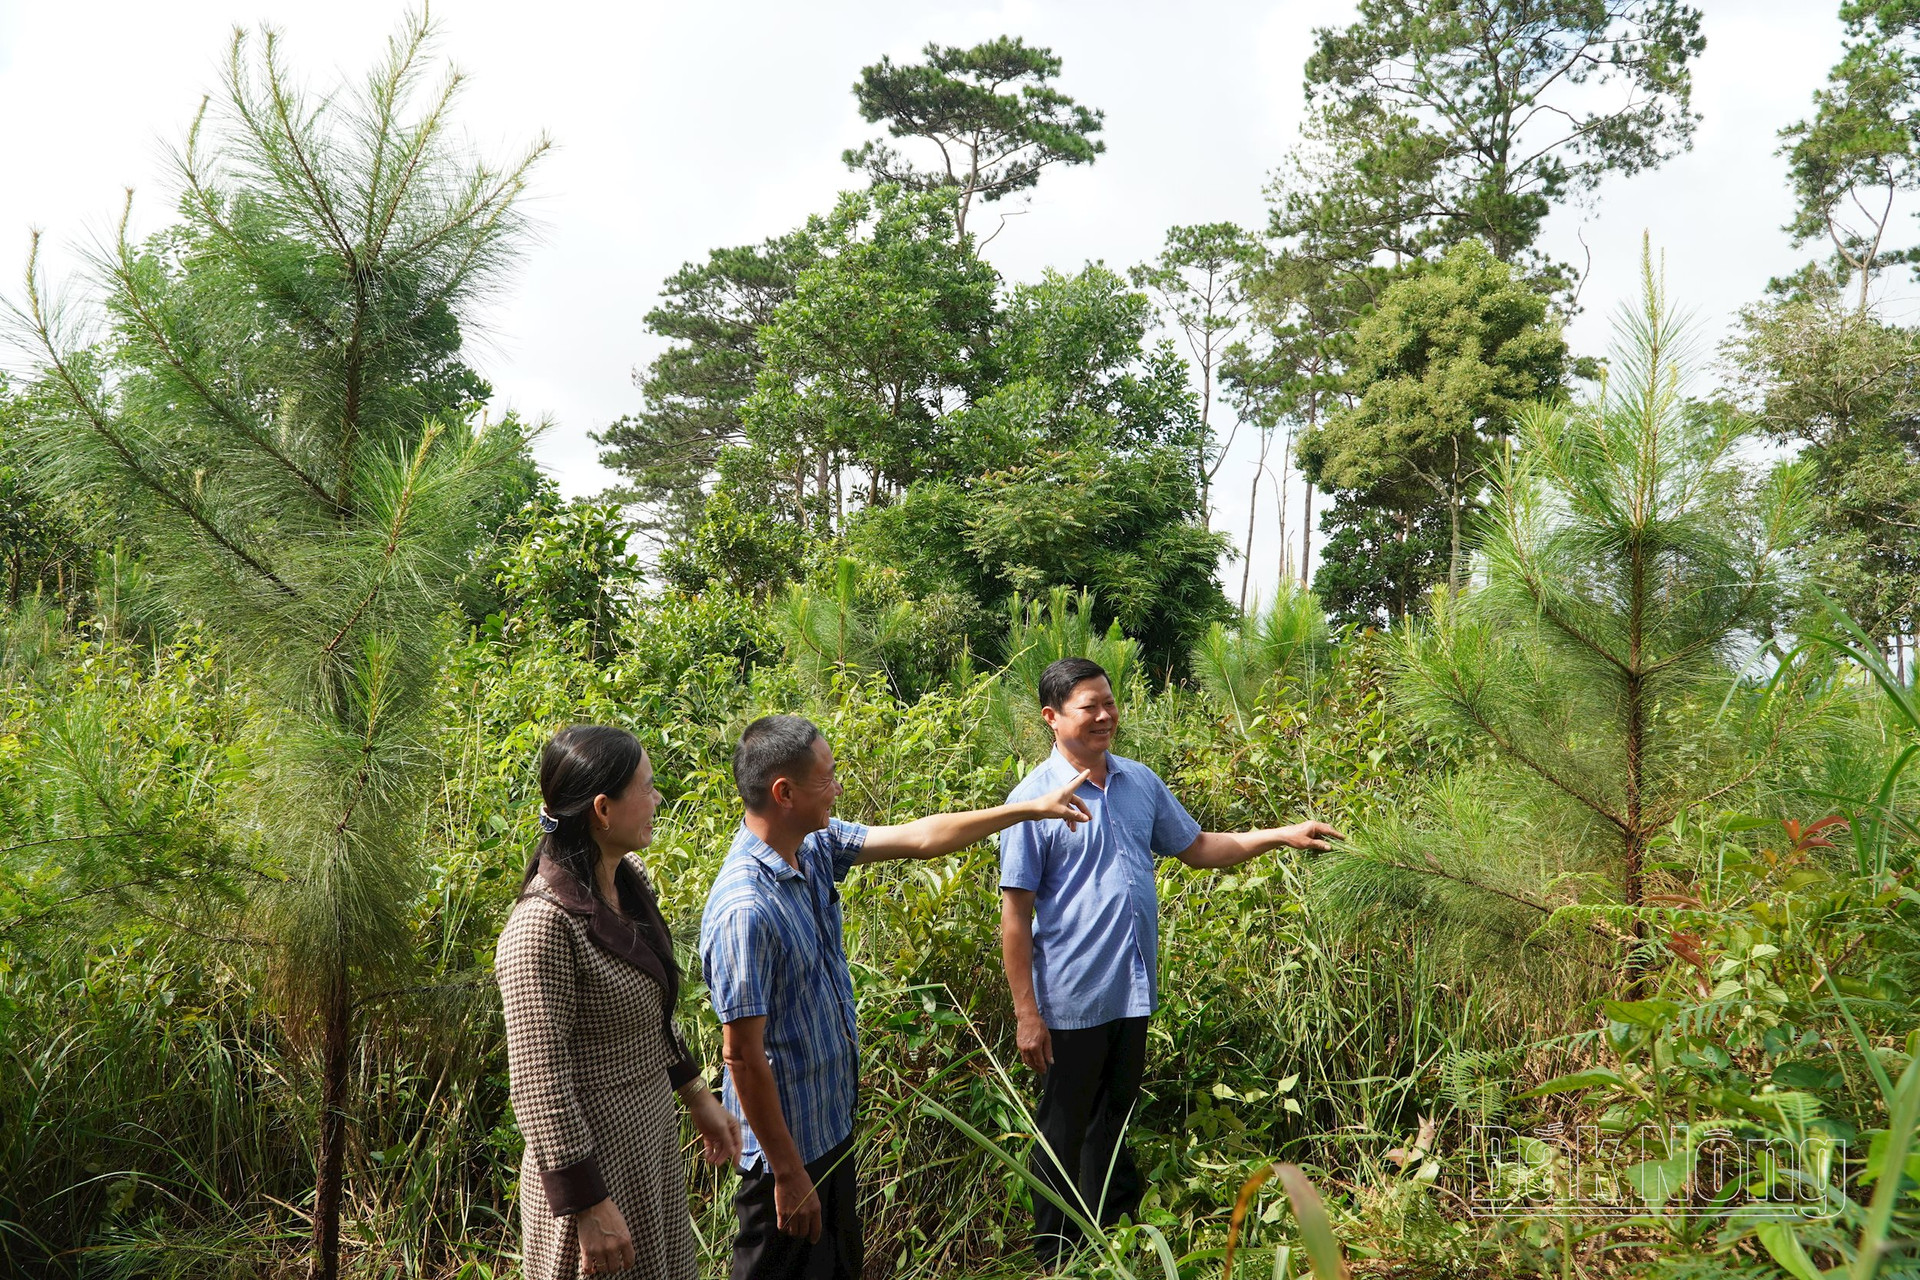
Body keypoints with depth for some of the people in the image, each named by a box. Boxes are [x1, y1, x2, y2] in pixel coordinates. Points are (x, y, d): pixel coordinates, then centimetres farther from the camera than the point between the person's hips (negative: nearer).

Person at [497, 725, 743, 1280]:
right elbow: (538, 1084, -24)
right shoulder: (544, 926, -27)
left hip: (653, 1133, 8)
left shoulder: (629, 880, 0)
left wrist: (698, 1097, 16)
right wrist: (588, 1207, -21)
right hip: (595, 1158, -8)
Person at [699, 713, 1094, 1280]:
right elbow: (742, 1056, -26)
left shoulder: (814, 848, -5)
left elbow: (920, 837, 6)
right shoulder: (745, 911, -31)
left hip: (833, 1122, 8)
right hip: (787, 1143, -8)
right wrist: (788, 1172, -19)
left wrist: (1029, 808, 9)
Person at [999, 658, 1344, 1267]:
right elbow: (1016, 913, -13)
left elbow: (1196, 847, 14)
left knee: (1114, 1117, 21)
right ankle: (1057, 1256, 28)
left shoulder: (1140, 781, 3)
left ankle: (1110, 1229, 40)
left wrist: (1281, 836, 4)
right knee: (1064, 1132, 10)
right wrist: (1026, 1012, -14)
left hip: (1133, 991, 5)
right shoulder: (1034, 799, -15)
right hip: (1071, 1000, -5)